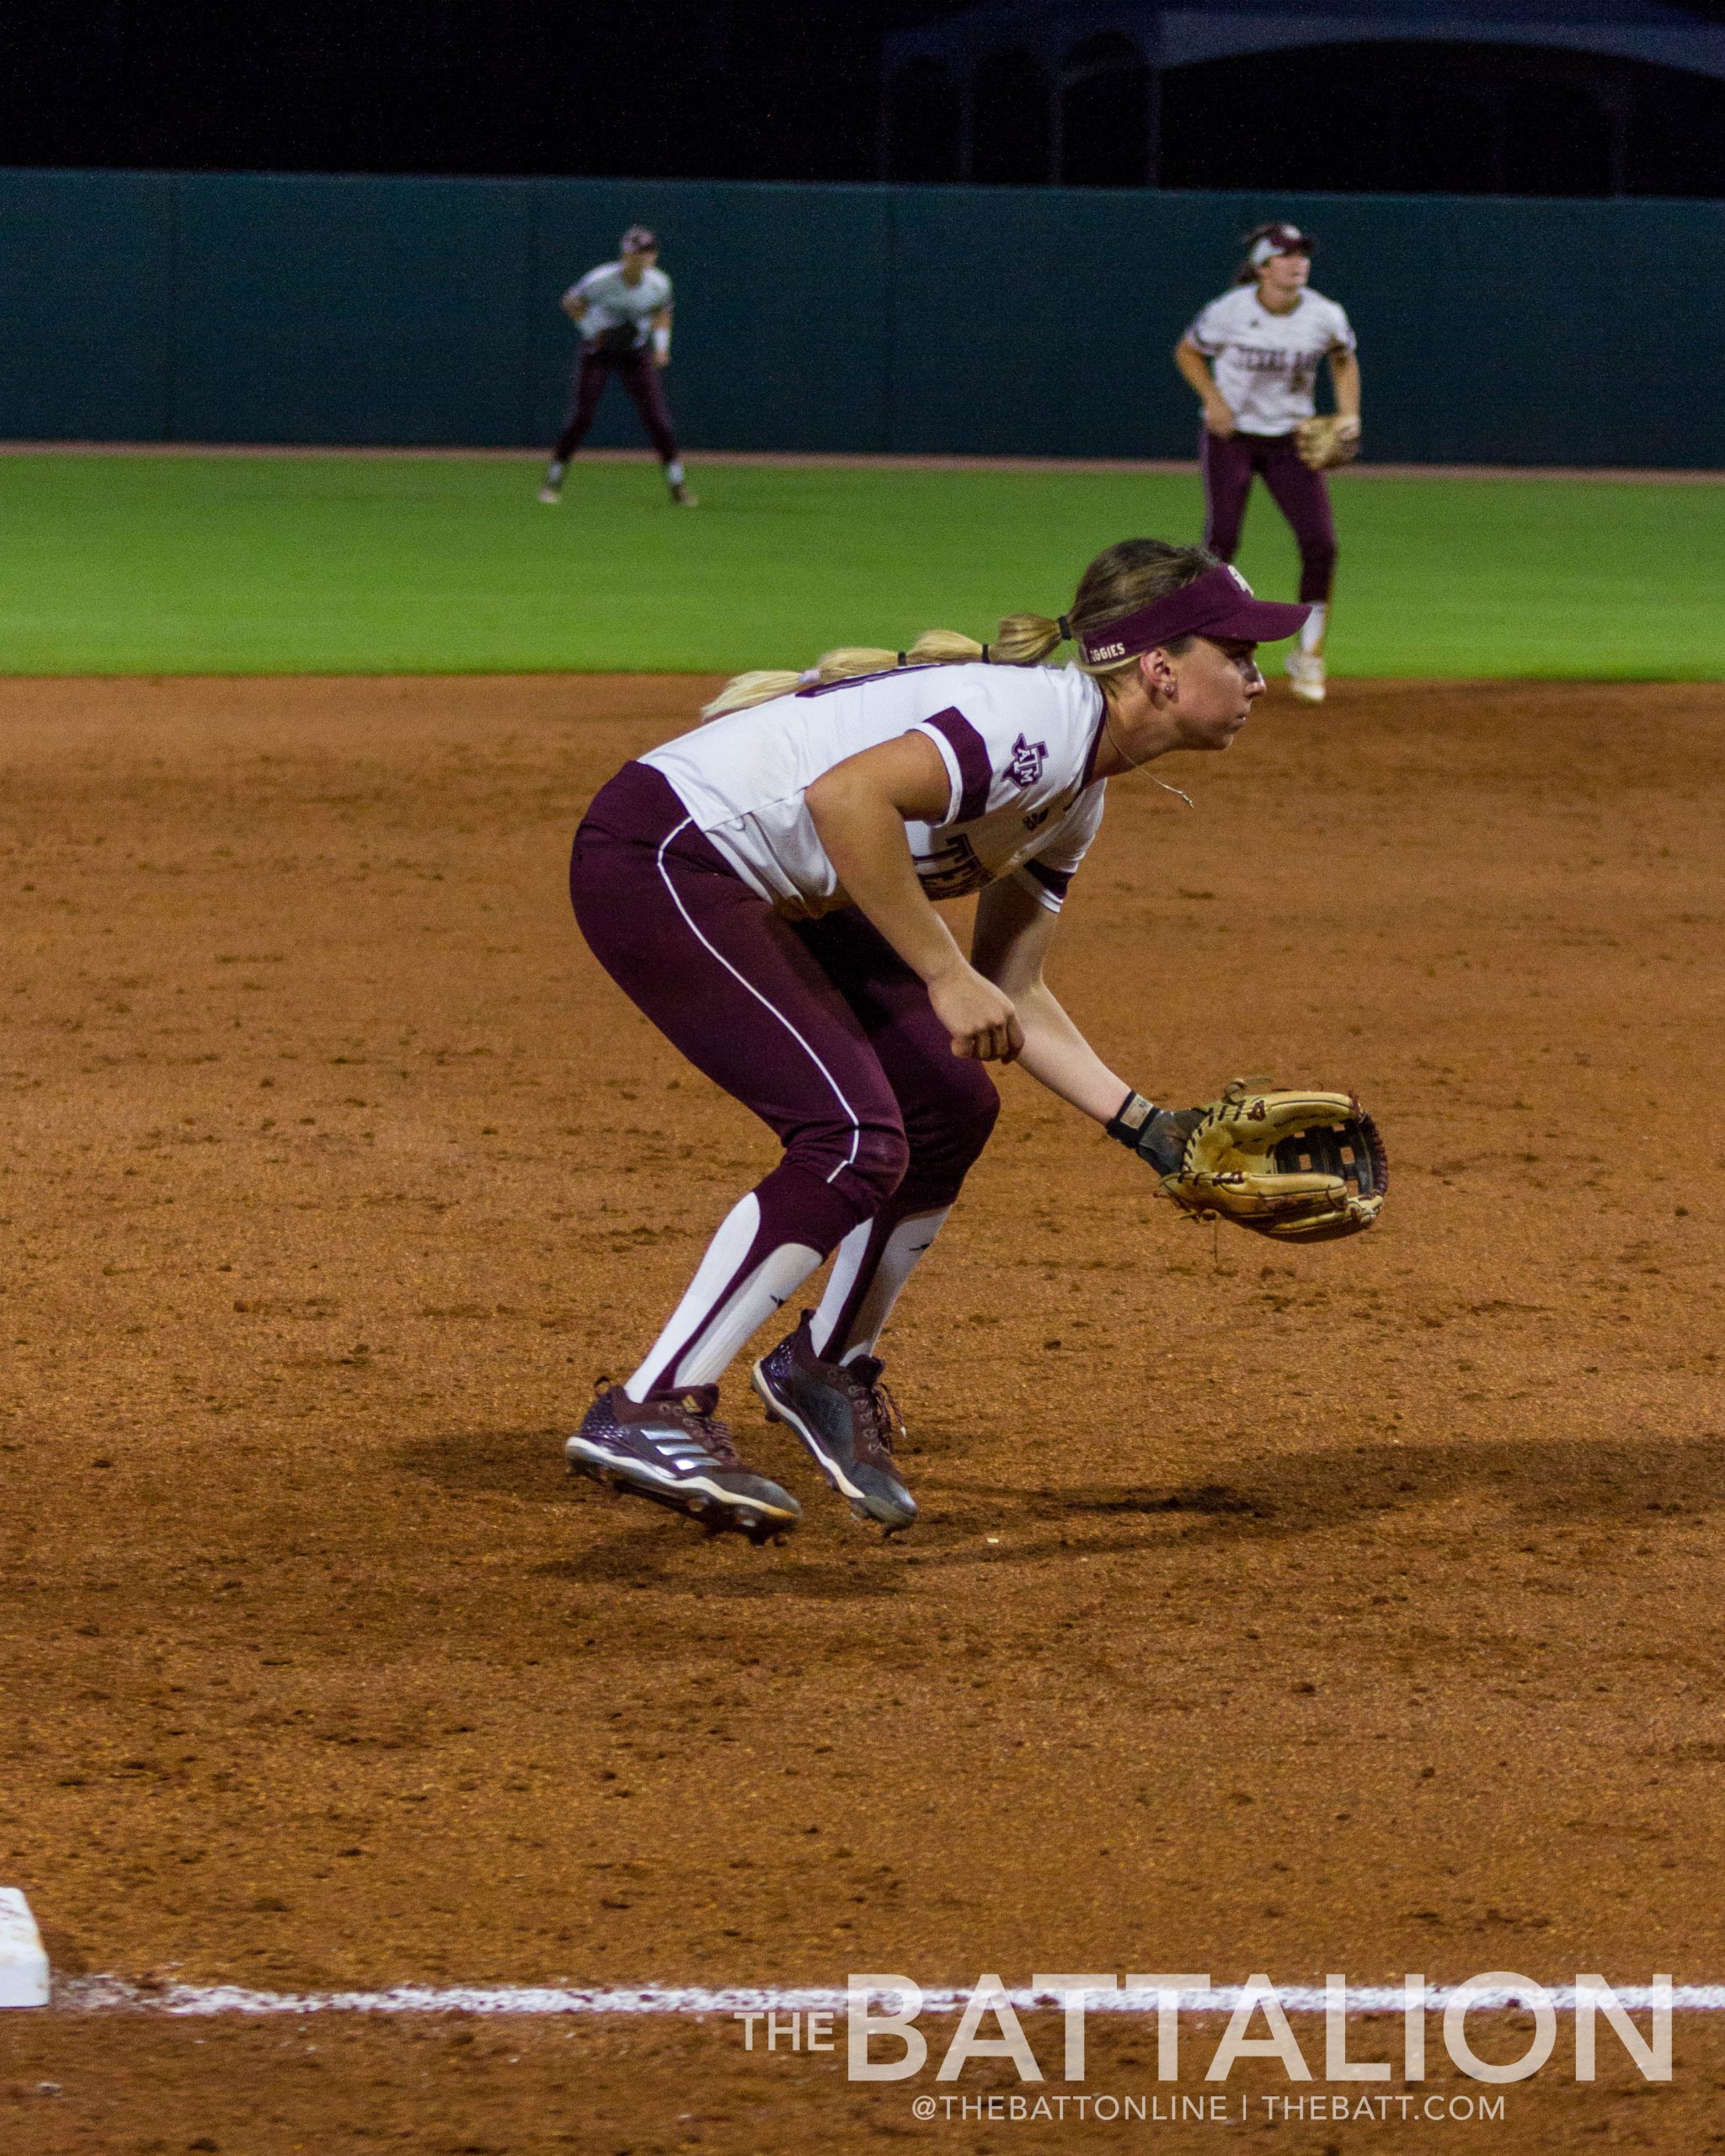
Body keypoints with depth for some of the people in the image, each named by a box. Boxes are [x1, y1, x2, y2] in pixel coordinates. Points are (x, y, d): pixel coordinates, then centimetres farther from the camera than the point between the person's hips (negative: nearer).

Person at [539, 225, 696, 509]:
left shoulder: (658, 284, -13)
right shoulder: (601, 280, -23)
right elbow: (571, 302, -5)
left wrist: (661, 344, -4)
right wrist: (592, 331, -15)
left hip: (637, 354, 2)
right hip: (598, 351, -2)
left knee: (657, 417, -6)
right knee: (582, 415, -7)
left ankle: (678, 485, 1)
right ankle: (553, 481, 6)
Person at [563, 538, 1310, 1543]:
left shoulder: (1078, 793, 9)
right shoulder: (1041, 718, -21)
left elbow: (1011, 996, 15)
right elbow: (847, 794, -35)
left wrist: (1150, 1127, 8)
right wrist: (944, 976, -29)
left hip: (765, 892, 10)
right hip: (659, 856, -10)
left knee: (951, 1111, 10)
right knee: (858, 1140, -18)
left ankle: (830, 1367, 27)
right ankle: (650, 1412, -16)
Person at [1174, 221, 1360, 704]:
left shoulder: (1325, 317, -10)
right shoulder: (1229, 312, -15)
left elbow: (1343, 358, 12)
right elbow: (1187, 351, 2)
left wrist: (1348, 414, -1)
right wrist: (1213, 398, -12)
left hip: (1291, 440, 2)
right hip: (1230, 435, -2)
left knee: (1320, 544, -10)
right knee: (1221, 541, -13)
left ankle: (1308, 655, 6)